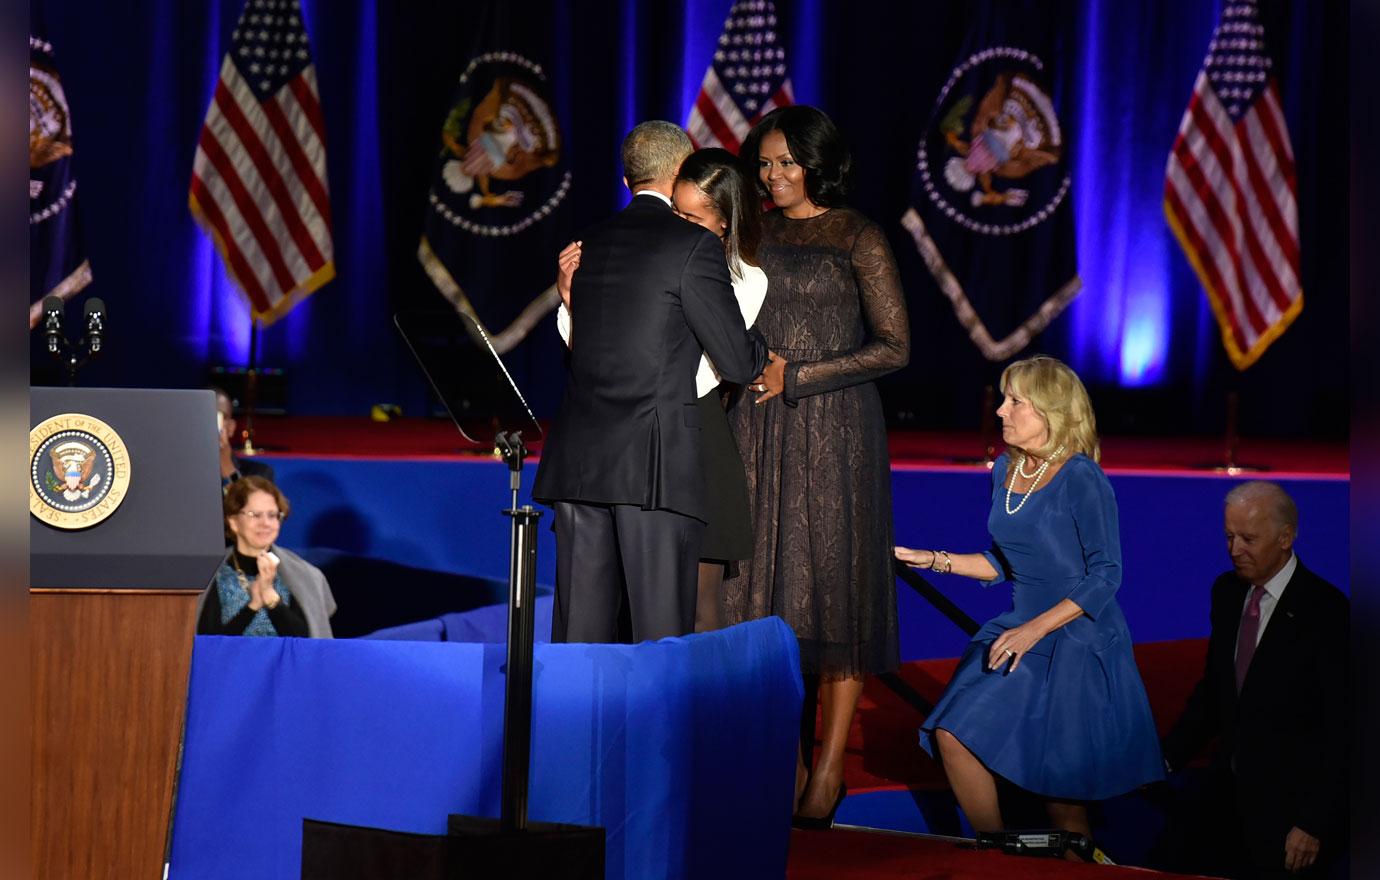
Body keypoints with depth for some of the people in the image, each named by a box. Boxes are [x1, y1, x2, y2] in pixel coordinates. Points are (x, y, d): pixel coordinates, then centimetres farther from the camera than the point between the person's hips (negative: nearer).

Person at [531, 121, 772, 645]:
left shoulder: (588, 244, 15)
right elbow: (737, 362, -3)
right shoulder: (694, 245, -4)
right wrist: (763, 350, 18)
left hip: (577, 463, 6)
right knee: (662, 635, -3)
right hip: (656, 464, -6)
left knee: (580, 628, 7)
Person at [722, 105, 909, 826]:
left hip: (832, 427, -4)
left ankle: (830, 765, 4)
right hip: (757, 428, 5)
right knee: (764, 585, 1)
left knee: (830, 585, -2)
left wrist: (799, 375, -11)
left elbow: (894, 346, -7)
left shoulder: (857, 237, -3)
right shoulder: (750, 233, 11)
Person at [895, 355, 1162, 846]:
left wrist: (1035, 630, -22)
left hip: (1078, 643, -7)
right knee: (953, 734, -6)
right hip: (1022, 631, 7)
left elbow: (1105, 576, -16)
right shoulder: (1005, 470, 6)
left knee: (1059, 781, -2)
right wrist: (932, 560, 8)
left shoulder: (1081, 479, -16)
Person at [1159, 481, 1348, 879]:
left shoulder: (1327, 611, -15)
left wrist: (1313, 824, -17)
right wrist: (1167, 759, 3)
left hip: (1288, 805, -6)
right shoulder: (1227, 592, 7)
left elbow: (1340, 730, -15)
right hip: (1227, 792, 6)